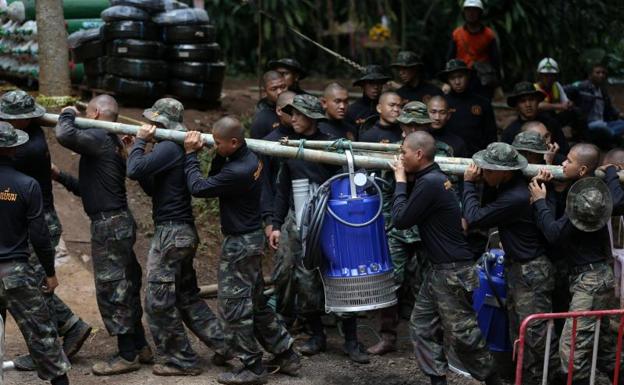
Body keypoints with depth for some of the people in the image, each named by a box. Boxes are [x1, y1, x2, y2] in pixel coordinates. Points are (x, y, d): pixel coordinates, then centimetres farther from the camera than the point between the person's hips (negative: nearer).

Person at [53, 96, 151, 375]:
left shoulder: (98, 138, -13)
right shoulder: (112, 144, 17)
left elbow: (64, 135, -31)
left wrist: (68, 115, -10)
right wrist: (60, 177, 19)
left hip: (109, 225, -10)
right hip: (119, 222, 10)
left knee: (111, 290, -2)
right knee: (125, 288, 17)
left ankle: (127, 356, 4)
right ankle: (140, 347, 25)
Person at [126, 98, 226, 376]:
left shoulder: (168, 148, -16)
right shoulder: (180, 149, 14)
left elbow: (134, 171, -26)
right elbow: (153, 188, 19)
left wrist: (140, 141, -9)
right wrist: (137, 149, 11)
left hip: (171, 233, -10)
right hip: (184, 231, 10)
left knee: (159, 300, -1)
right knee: (187, 296, 18)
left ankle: (180, 360, 7)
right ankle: (222, 345, 19)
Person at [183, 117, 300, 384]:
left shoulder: (238, 171, -28)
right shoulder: (249, 158, 2)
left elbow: (198, 187, -21)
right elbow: (215, 179, 10)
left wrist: (191, 154, -9)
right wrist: (217, 155, -7)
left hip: (240, 243, -10)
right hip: (252, 238, 10)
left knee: (234, 305, 1)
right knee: (256, 301, 19)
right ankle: (285, 354, 26)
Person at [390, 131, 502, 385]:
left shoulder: (430, 182, -20)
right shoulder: (433, 178, 11)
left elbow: (401, 220, -15)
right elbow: (410, 215, 17)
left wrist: (400, 181, -5)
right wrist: (403, 180, 8)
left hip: (454, 271, -10)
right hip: (439, 269, 10)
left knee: (461, 333, -2)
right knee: (421, 326, 10)